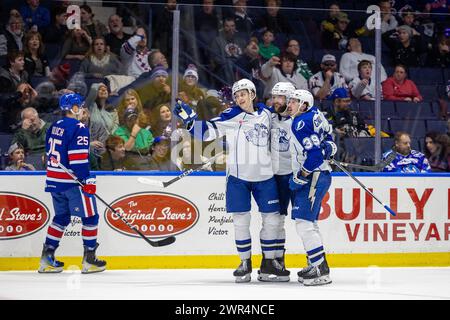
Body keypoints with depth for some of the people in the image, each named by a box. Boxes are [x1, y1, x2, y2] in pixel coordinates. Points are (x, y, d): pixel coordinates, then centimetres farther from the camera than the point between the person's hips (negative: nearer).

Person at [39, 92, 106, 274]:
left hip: (54, 180, 8)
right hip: (72, 182, -8)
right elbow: (78, 158, -21)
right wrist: (87, 181, -19)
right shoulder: (78, 129, -14)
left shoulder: (54, 127, 12)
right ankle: (89, 260, 4)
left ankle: (47, 258, 13)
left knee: (61, 217, 17)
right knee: (90, 217, 3)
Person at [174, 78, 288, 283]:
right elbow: (207, 131, -9)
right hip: (238, 175, -3)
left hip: (264, 175, 3)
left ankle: (269, 263, 15)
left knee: (272, 218, 3)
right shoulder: (232, 116, -4)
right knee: (241, 220, -1)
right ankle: (245, 263, 12)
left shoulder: (266, 115, 6)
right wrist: (188, 118, -21)